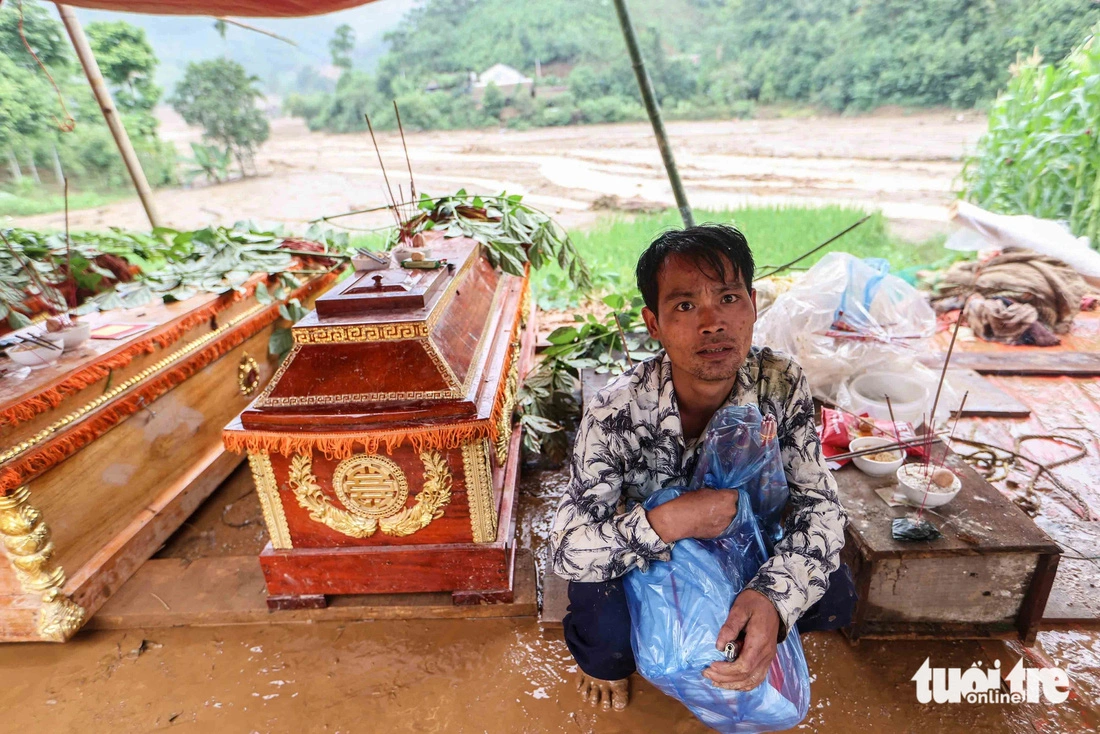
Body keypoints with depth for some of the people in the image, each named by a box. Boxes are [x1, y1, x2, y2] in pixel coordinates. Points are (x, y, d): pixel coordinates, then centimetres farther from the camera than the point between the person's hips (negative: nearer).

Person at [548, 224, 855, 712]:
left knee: (834, 597, -15)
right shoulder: (616, 413, -34)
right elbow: (568, 550, -32)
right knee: (604, 630, -30)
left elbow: (818, 505, -20)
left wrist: (774, 598, -39)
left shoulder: (782, 385, -24)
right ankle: (607, 660, 12)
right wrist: (670, 521, -45)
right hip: (638, 559, -3)